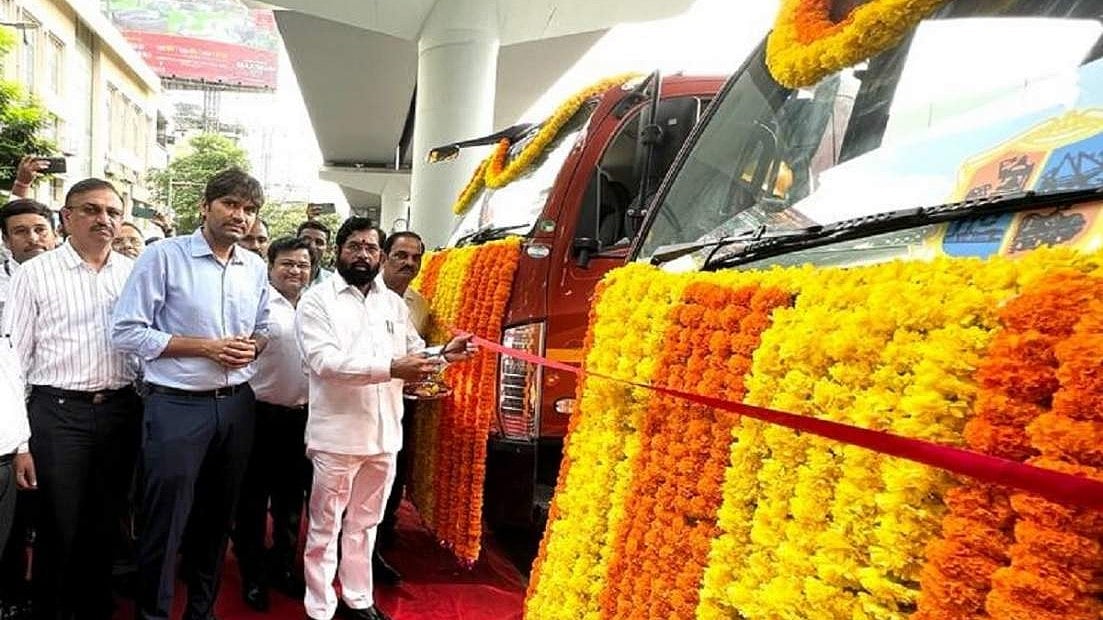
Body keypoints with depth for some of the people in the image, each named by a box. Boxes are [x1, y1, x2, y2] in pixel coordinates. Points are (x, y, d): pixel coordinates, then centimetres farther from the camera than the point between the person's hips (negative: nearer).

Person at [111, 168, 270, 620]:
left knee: (217, 516, 17)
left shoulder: (255, 268, 7)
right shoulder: (164, 256, -9)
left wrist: (252, 346, -4)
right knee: (165, 523, 1)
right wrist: (207, 347, -17)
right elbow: (127, 332, -12)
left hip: (236, 404, 6)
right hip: (177, 405, -5)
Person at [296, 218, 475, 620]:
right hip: (337, 434, -5)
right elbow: (325, 361, -18)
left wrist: (445, 353, -7)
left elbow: (413, 351, 15)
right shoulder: (317, 299, -5)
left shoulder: (394, 303, 11)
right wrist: (391, 368, -28)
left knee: (364, 522, 19)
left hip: (384, 433, 5)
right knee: (324, 527, 8)